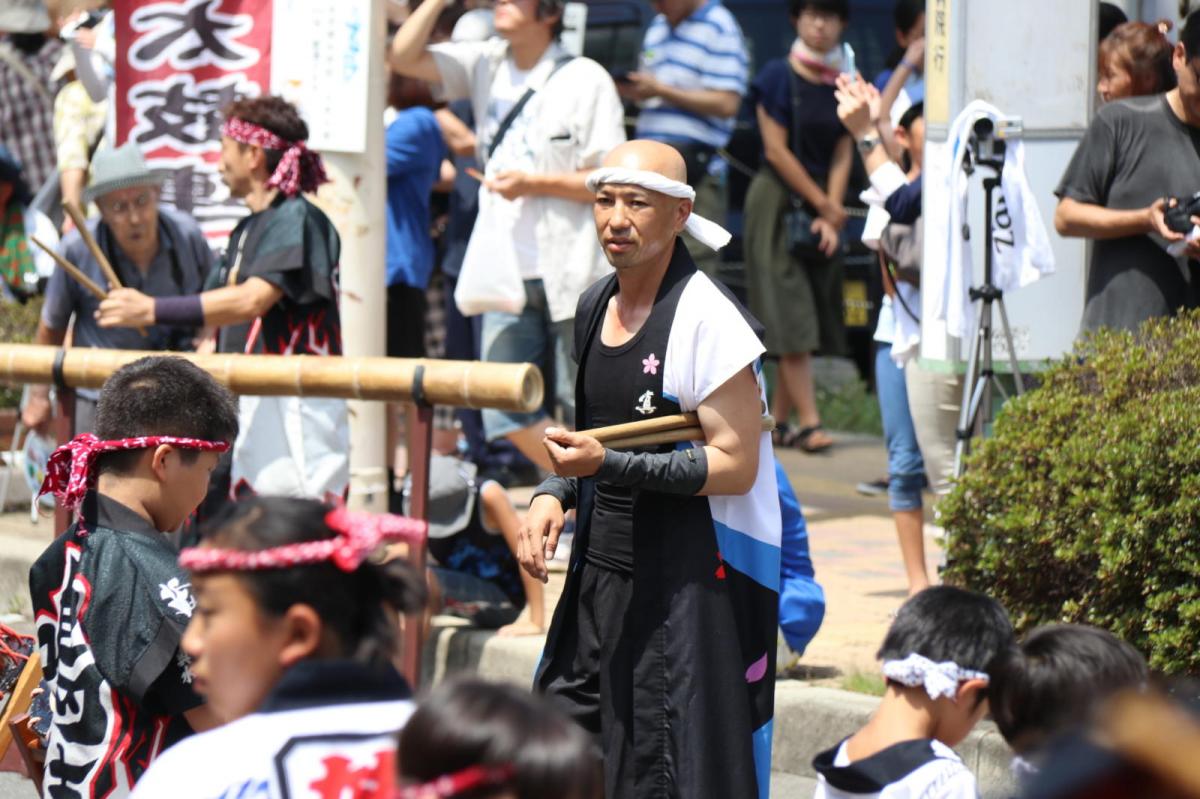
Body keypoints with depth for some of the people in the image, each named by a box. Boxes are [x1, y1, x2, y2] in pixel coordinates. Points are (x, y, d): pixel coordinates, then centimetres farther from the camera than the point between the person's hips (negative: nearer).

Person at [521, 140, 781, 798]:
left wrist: (608, 465, -25)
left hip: (691, 580, -8)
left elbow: (734, 466, -18)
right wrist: (554, 494, 5)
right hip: (603, 570, 8)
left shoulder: (709, 322, -15)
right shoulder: (595, 307, 10)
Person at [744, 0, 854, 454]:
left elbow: (843, 155, 4)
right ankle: (809, 423, -13)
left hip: (821, 207, 5)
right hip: (778, 200, -5)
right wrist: (824, 204, -9)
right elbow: (776, 149, -9)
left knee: (815, 314, 4)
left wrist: (830, 215, -8)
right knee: (791, 314, -9)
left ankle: (776, 420, 10)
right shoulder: (779, 76, -6)